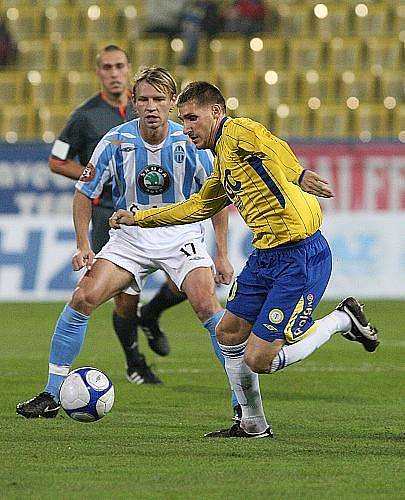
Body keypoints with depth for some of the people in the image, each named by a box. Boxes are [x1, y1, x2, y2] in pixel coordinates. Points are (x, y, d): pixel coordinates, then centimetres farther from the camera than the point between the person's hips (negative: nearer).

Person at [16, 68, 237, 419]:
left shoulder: (189, 142, -13)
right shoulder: (116, 141, -12)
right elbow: (85, 192, 2)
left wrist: (222, 255, -2)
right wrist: (83, 245, -8)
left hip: (181, 234, -2)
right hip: (131, 235, 2)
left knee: (207, 306, -23)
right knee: (83, 298, -13)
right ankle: (52, 396, -1)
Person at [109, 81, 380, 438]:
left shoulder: (237, 131, -10)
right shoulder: (222, 162, 20)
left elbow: (273, 148, -30)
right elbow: (197, 207, 33)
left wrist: (297, 176, -48)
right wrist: (139, 218, 35)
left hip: (300, 257, -10)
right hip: (265, 257, 10)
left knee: (258, 360, -8)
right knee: (229, 332, 15)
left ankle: (343, 320, 10)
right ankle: (253, 425, 28)